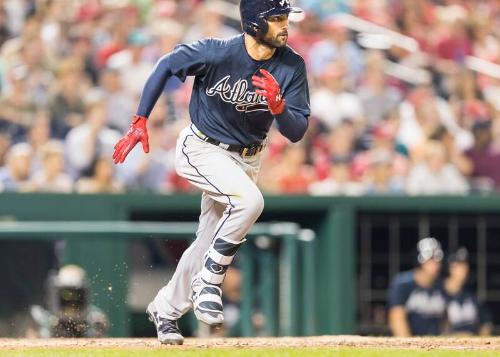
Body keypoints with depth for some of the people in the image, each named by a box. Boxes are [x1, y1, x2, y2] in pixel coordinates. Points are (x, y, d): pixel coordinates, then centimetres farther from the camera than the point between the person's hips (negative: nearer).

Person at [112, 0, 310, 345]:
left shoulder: (292, 66, -15)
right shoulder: (216, 52, -25)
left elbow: (296, 132, -15)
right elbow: (166, 66, -10)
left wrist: (278, 106, -36)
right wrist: (140, 122, -13)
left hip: (247, 159, 5)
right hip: (201, 149, -5)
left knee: (210, 243, 12)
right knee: (249, 200, -31)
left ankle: (166, 309, 33)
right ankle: (208, 283, -16)